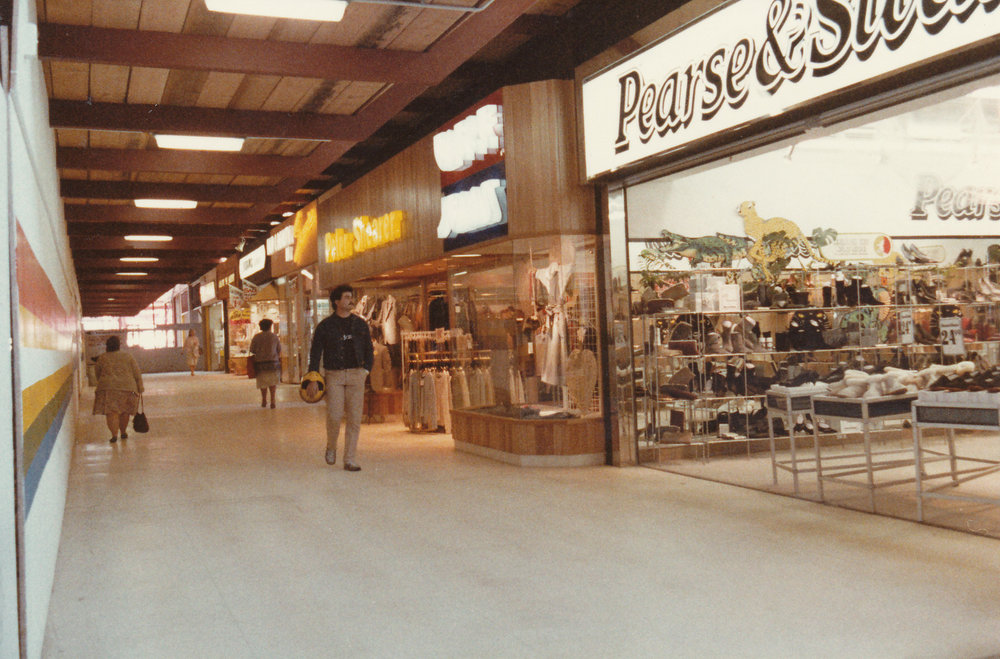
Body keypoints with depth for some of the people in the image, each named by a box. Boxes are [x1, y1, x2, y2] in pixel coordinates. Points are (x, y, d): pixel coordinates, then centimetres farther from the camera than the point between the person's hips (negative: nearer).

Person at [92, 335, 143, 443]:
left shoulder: (102, 358, 8)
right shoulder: (128, 357, 7)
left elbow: (98, 375, 17)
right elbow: (137, 374, 6)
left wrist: (101, 385, 32)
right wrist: (140, 387, 12)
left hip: (108, 387, -1)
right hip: (127, 387, 1)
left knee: (111, 412, -4)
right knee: (124, 411, 15)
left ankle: (114, 434, -17)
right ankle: (123, 432, 26)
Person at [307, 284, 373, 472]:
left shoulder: (360, 324, 10)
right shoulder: (325, 325, 2)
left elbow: (369, 350, 18)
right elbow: (315, 352, 2)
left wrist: (366, 371, 5)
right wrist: (313, 379, -5)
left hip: (356, 375, 2)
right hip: (334, 375, -2)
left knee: (354, 418, -1)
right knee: (334, 416, -10)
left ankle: (350, 460, 6)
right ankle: (331, 446, 21)